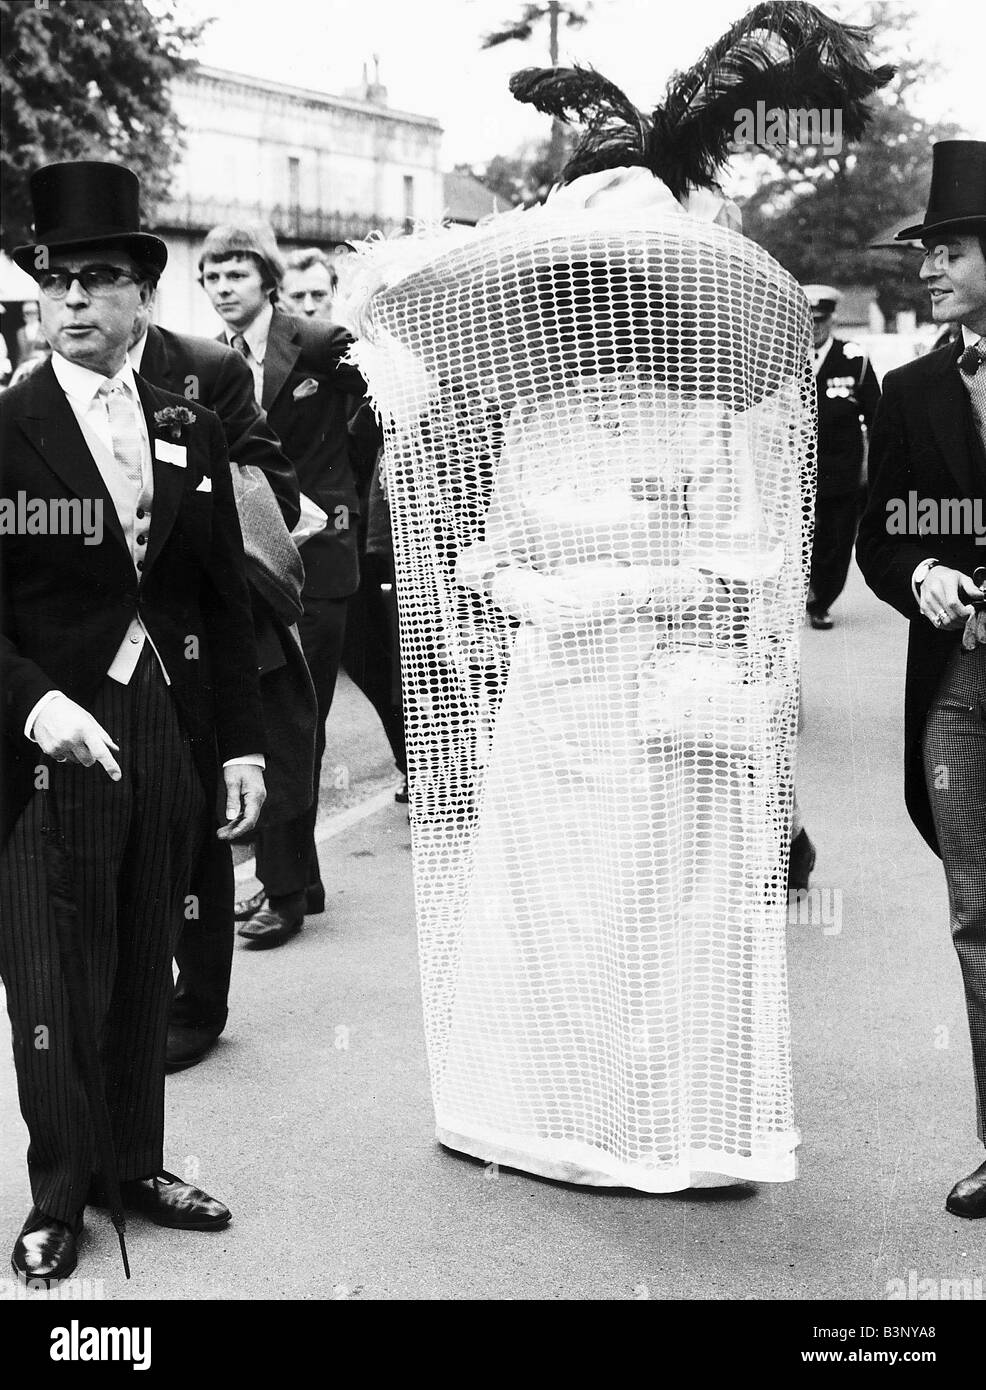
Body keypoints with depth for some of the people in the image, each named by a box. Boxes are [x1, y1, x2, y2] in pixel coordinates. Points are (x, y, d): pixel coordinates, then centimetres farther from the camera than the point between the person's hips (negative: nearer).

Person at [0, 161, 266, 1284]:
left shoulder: (189, 431, 9)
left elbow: (226, 601, 11)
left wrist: (242, 743, 7)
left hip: (171, 732, 4)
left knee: (146, 971, 13)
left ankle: (136, 1163, 28)